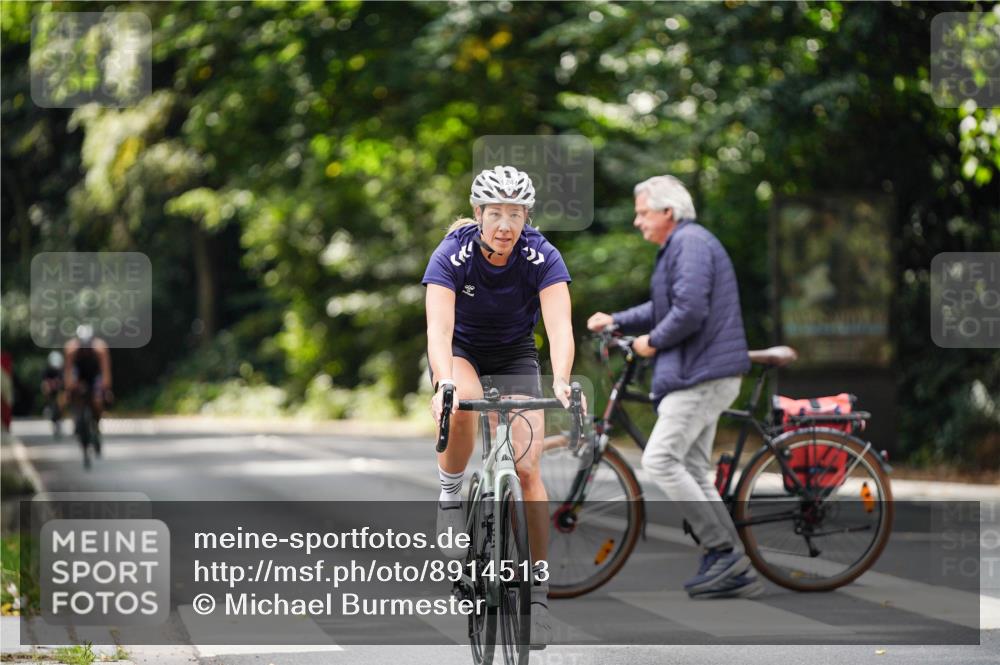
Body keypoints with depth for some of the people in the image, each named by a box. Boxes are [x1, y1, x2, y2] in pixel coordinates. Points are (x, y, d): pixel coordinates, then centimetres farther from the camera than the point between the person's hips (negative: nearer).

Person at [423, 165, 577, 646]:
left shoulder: (542, 258, -24)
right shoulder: (452, 255, -27)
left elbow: (559, 326, -35)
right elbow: (439, 328, -38)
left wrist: (561, 382, -54)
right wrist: (445, 384, -56)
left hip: (515, 353, 1)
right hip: (460, 350, -1)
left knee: (527, 470, -12)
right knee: (462, 407, -37)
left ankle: (537, 591, -2)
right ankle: (450, 495, -10)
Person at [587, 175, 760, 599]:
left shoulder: (691, 243, -13)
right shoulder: (680, 246, 22)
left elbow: (690, 311, -24)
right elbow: (665, 308, 30)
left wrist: (652, 341, -11)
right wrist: (616, 321, 19)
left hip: (702, 375, -11)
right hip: (701, 374, 11)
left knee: (660, 460, -14)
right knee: (692, 470, 9)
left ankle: (723, 551, -13)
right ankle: (735, 572, 8)